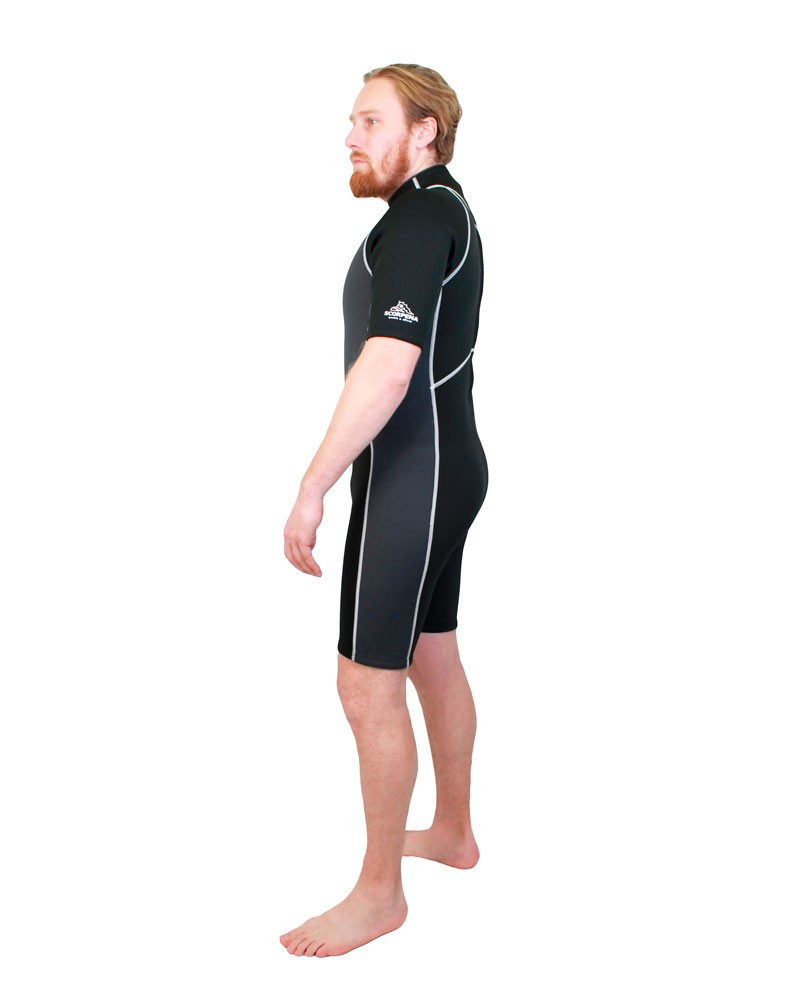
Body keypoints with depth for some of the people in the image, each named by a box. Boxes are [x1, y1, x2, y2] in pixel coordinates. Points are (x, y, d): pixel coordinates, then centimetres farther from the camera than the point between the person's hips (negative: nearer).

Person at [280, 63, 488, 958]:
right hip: (447, 469, 10)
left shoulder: (417, 218, -18)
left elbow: (386, 373, -27)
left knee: (368, 687, -2)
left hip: (411, 481, -10)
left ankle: (379, 893, 12)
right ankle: (453, 831, 36)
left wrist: (310, 492, -24)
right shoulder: (448, 212, 14)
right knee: (433, 658, 20)